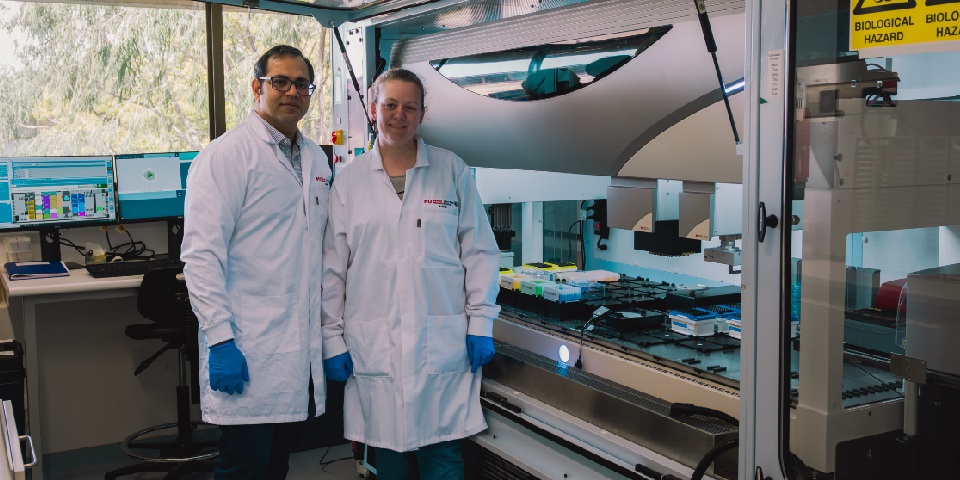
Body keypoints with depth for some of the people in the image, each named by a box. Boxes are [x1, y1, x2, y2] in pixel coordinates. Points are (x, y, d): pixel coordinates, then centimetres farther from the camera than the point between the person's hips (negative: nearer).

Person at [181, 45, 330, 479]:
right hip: (248, 349, -7)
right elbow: (202, 254, -15)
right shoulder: (226, 156, -8)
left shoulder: (316, 159, 14)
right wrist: (220, 340, -20)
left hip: (303, 347, 7)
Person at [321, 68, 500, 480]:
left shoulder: (453, 172, 4)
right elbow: (332, 268, 5)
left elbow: (479, 252, 5)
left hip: (442, 342, -1)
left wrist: (481, 324, 0)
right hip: (372, 346, 1)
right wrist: (332, 339, 2)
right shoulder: (349, 180, 5)